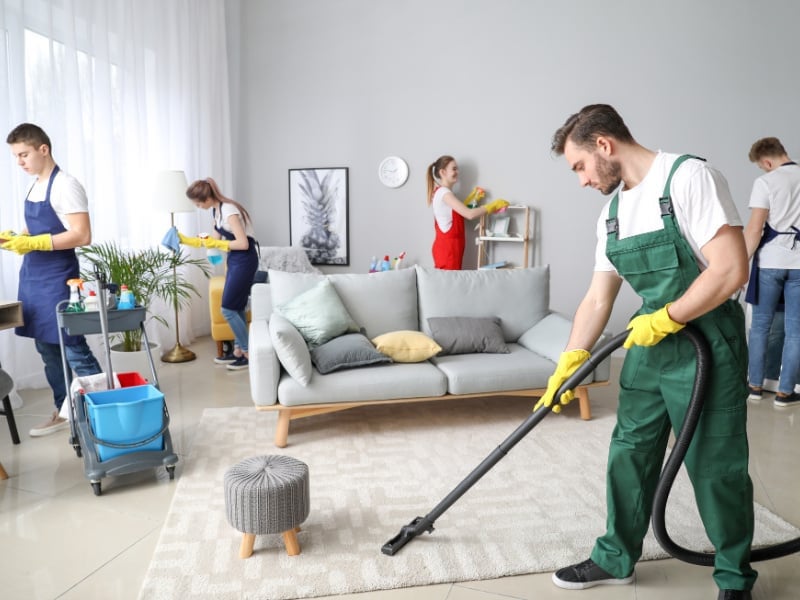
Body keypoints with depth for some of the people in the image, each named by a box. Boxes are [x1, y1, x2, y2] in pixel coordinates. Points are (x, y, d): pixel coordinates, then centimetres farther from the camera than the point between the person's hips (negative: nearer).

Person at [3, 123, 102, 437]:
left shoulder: (65, 186, -13)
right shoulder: (34, 187, 14)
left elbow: (82, 235, -21)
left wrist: (33, 243, -24)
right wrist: (13, 238, 4)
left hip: (57, 279, -9)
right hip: (32, 276, 9)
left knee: (73, 349, -6)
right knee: (48, 350, 13)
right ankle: (65, 411, 23)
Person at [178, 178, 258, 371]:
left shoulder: (228, 210, -21)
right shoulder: (216, 210, 8)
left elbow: (243, 244, -25)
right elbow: (215, 240, 18)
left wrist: (217, 244, -14)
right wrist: (187, 240, 15)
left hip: (245, 261, -10)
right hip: (235, 260, 10)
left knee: (228, 308, -6)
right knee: (236, 307, 13)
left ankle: (249, 352, 2)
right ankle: (239, 350, 22)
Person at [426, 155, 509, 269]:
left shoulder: (442, 192, 15)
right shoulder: (444, 192, -16)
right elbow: (469, 214, -23)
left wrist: (473, 198, 12)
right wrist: (494, 205, -14)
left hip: (447, 245, 10)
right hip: (447, 247, -10)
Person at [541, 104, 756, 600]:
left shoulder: (689, 177, -14)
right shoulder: (612, 212, 9)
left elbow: (731, 270, -22)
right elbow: (597, 300, 10)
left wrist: (663, 319, -15)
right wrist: (568, 364, 4)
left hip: (708, 348, -7)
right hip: (648, 347, 7)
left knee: (717, 468, 4)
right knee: (629, 455, 12)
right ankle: (616, 559, 30)